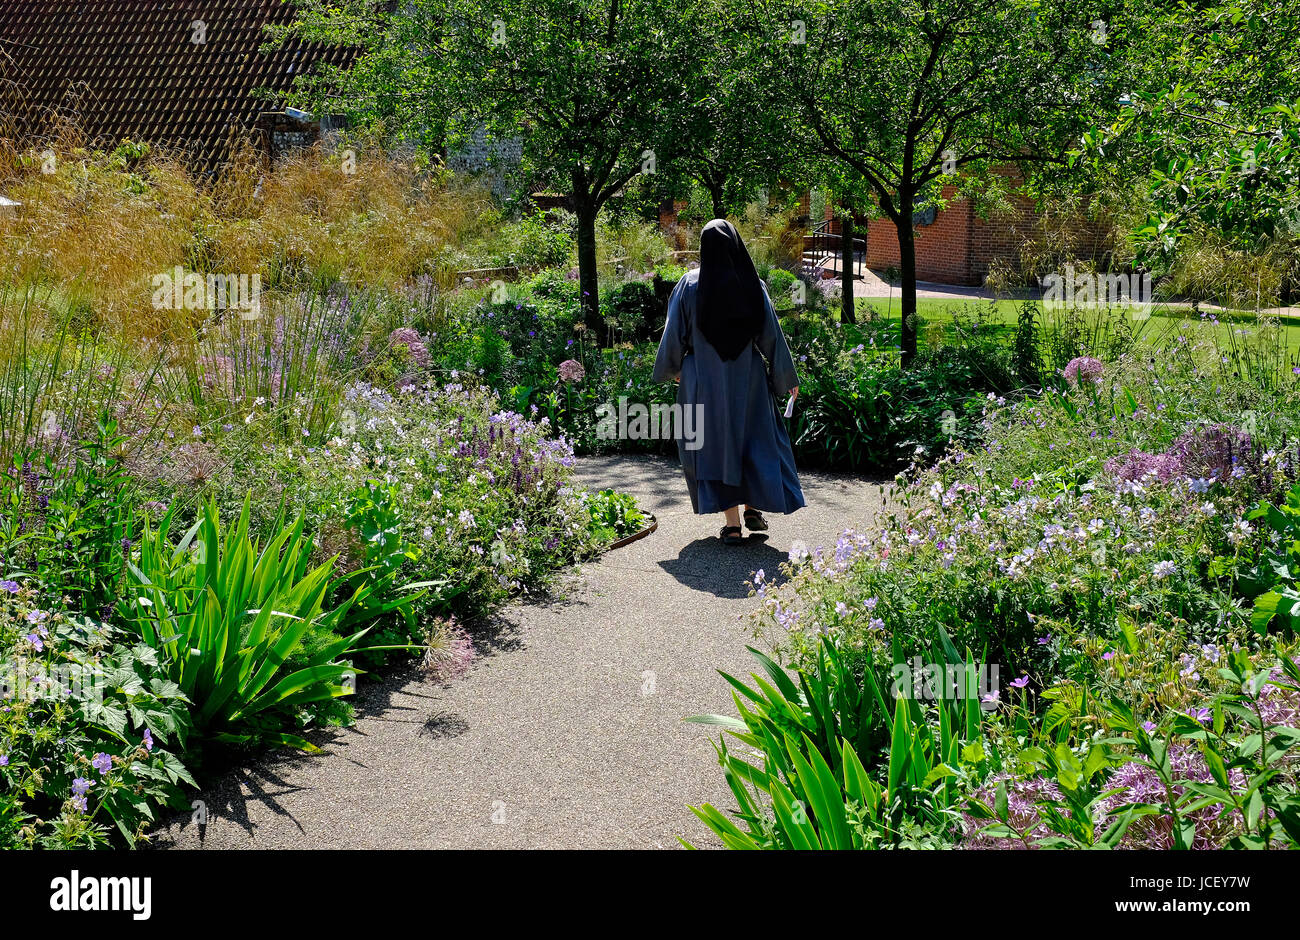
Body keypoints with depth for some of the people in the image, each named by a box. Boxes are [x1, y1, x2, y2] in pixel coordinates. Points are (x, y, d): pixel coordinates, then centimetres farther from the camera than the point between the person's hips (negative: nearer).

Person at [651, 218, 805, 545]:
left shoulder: (690, 285, -8)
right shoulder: (752, 285, -6)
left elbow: (675, 333, -2)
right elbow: (772, 334, -2)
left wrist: (671, 369, 16)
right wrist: (788, 377, 7)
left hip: (705, 380, -1)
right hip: (748, 378, 1)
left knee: (715, 441, 6)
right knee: (755, 437, 18)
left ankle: (732, 522, 6)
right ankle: (754, 507, 16)